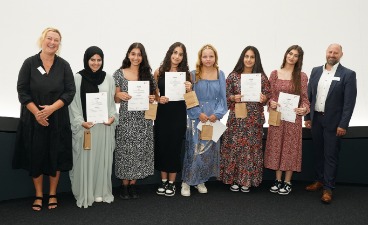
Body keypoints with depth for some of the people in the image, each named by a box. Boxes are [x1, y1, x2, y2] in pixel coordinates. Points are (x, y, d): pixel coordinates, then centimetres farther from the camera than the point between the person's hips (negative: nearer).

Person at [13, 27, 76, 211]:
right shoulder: (29, 63, -1)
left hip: (57, 119, 0)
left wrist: (51, 108, -17)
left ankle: (52, 194, 20)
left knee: (55, 156, 5)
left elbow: (70, 91, -5)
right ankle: (38, 195, 19)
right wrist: (36, 112, -14)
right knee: (35, 156, 4)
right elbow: (22, 90, -3)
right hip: (33, 119, 0)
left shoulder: (64, 65, 0)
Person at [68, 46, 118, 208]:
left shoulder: (108, 79, 8)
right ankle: (84, 194, 12)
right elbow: (73, 103, -3)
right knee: (85, 159, 1)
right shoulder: (78, 78, -2)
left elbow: (112, 103, 12)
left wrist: (112, 117, -5)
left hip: (104, 126, 3)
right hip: (85, 126, -3)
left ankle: (101, 192, 21)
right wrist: (81, 122, -13)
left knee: (103, 159, 8)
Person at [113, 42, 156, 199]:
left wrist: (152, 99, -7)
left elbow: (153, 95, 16)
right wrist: (119, 95, -17)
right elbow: (116, 99, 5)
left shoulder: (148, 74, 8)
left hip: (143, 119, 2)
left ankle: (133, 184, 17)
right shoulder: (119, 74, 2)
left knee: (140, 150, 4)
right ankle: (124, 185, 14)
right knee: (125, 150, 0)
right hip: (125, 118, -2)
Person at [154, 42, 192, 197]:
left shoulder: (186, 73, 1)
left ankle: (171, 183, 19)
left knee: (174, 146, 5)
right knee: (161, 146, 6)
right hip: (162, 114, 1)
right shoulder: (159, 72, 1)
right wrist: (159, 99, -13)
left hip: (178, 115, -1)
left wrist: (189, 89, -14)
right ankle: (163, 181, 23)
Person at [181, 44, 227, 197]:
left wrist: (217, 114, -8)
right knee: (194, 149, -5)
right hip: (196, 117, -3)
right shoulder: (193, 74, -2)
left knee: (209, 149, 9)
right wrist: (199, 113, -14)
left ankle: (201, 180, 23)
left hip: (214, 117, 3)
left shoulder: (220, 75, 6)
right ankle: (187, 181, 7)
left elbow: (222, 97, 5)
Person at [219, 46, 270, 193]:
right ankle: (234, 179, 16)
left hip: (254, 120, 1)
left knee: (251, 147, 4)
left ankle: (247, 180, 18)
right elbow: (225, 95, 4)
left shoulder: (262, 77, 4)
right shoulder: (233, 76, 2)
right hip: (236, 118, 0)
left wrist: (264, 99, -15)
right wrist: (233, 98, -15)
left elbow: (267, 97, 6)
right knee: (234, 147, 2)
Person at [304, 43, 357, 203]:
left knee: (331, 156, 3)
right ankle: (319, 180, 30)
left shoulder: (348, 74, -7)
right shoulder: (316, 71, 6)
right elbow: (309, 95, 9)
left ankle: (328, 188, 11)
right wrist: (307, 117, 6)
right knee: (318, 153, 15)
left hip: (333, 122, -4)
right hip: (316, 119, 4)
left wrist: (343, 125, -14)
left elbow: (349, 102, -10)